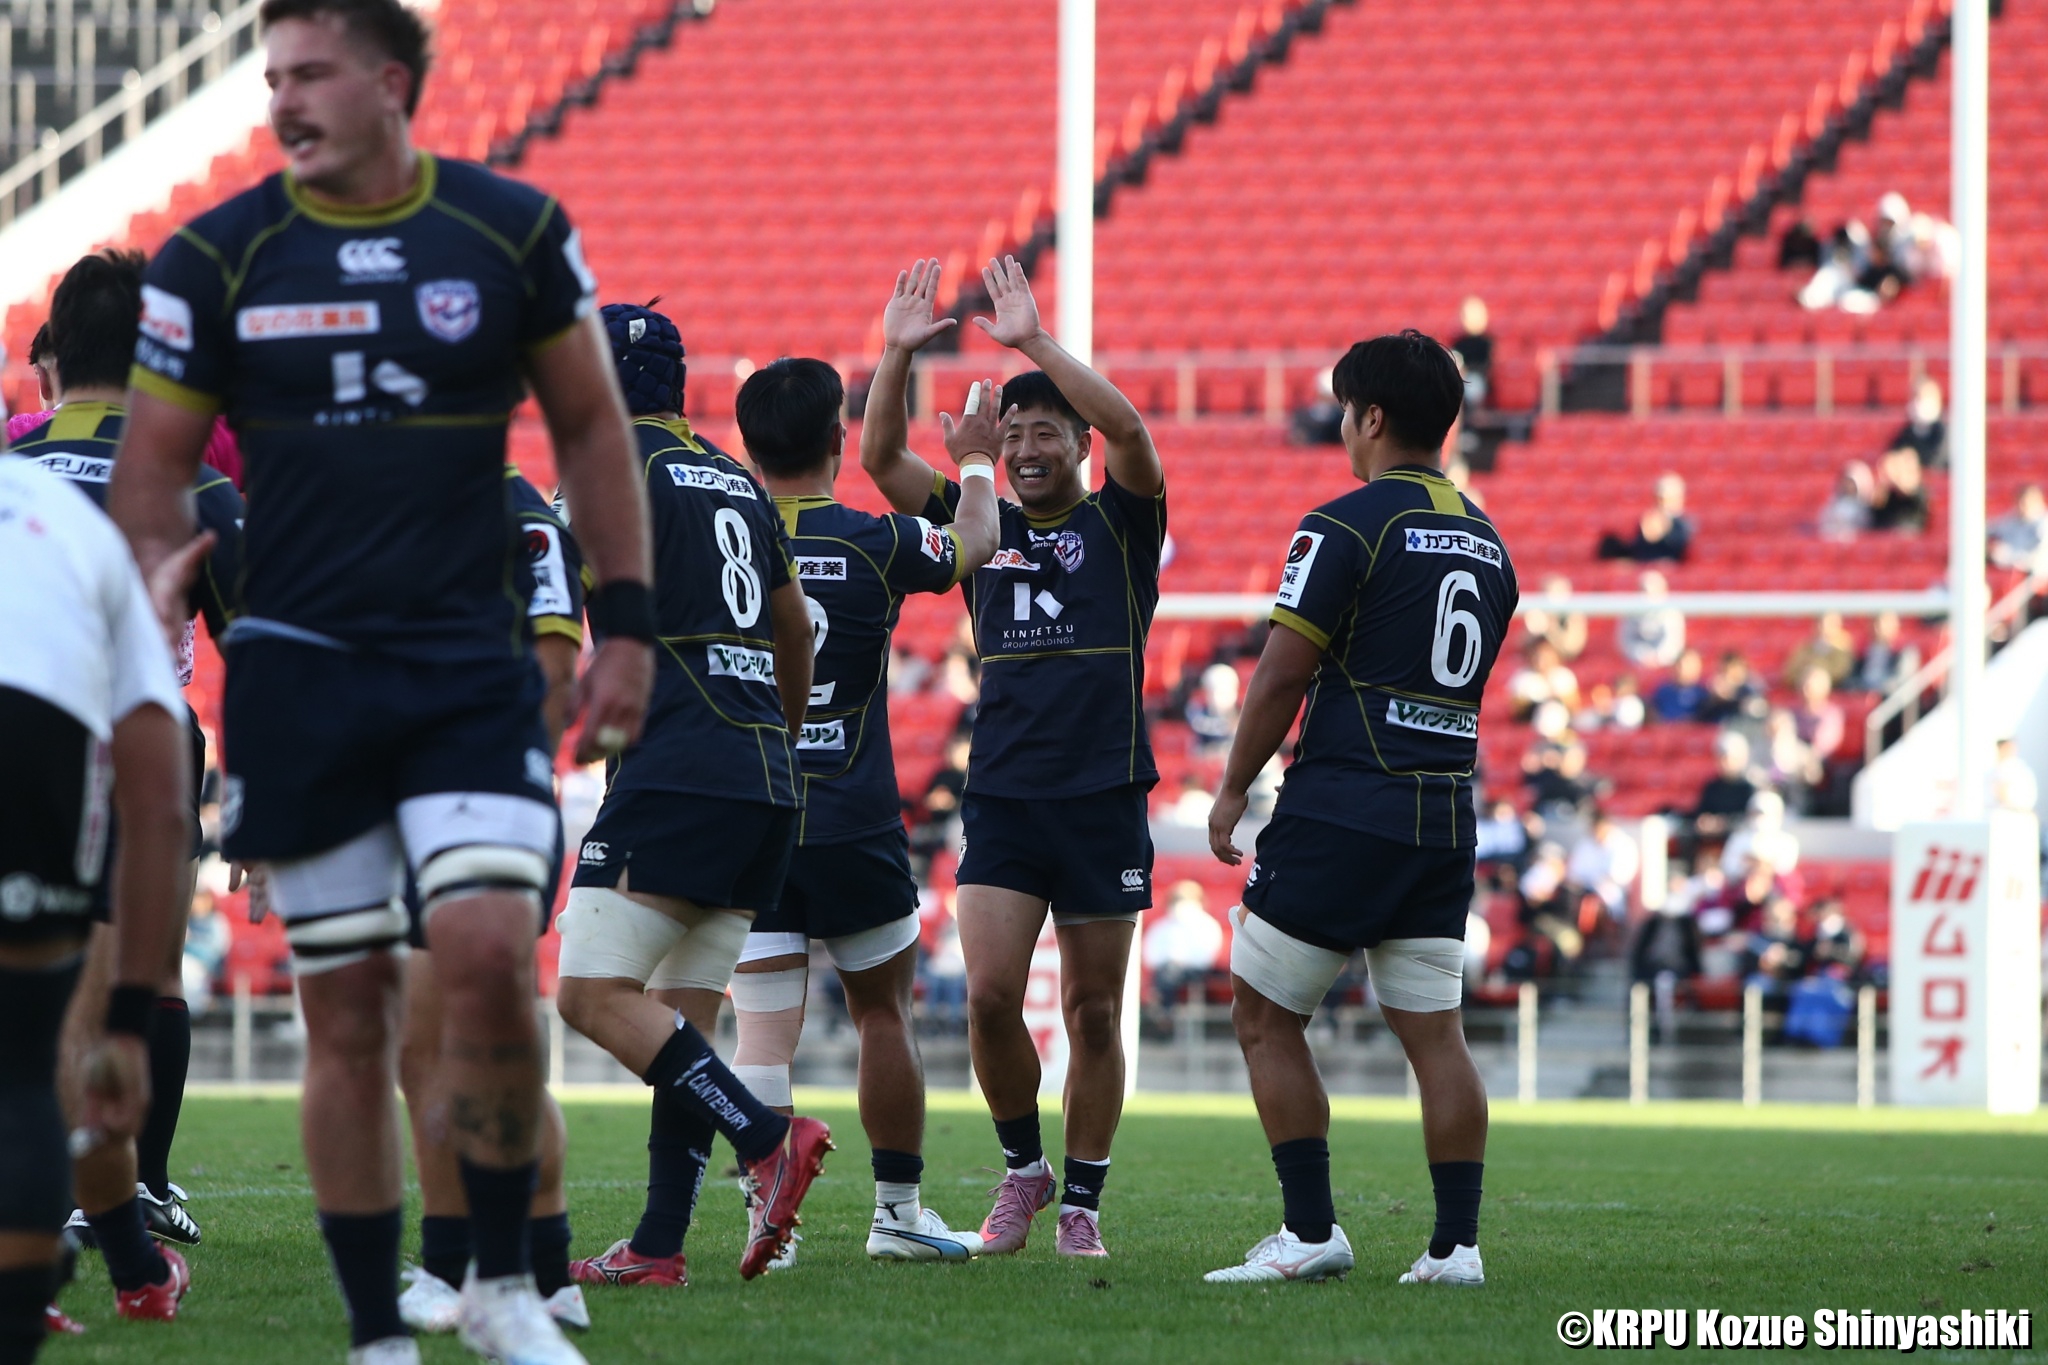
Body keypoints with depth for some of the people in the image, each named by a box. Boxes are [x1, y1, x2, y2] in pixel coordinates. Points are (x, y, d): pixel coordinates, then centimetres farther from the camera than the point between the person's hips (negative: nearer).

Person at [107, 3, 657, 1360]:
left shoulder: (516, 232, 1)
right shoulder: (218, 258, 1)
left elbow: (591, 426, 11)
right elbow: (152, 470, 7)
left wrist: (626, 623, 7)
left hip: (473, 669, 0)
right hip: (298, 674, 0)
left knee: (490, 957, -16)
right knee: (349, 1016, 1)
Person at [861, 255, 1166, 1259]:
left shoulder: (1118, 524, 3)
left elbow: (1130, 431, -16)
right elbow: (881, 460, 4)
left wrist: (1035, 341, -21)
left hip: (1103, 799, -2)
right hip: (1001, 798, 2)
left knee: (1093, 1014, 3)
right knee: (989, 996, -11)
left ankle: (1081, 1202, 14)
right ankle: (1021, 1168, 10)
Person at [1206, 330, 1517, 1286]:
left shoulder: (1347, 526, -9)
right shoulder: (1486, 542, 14)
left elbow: (1283, 675, -10)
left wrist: (1233, 787, 0)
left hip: (1340, 812, -7)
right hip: (1445, 815, 7)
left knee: (1265, 1019, 3)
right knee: (1434, 1034, 6)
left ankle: (1310, 1231, -2)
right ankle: (1456, 1244, 0)